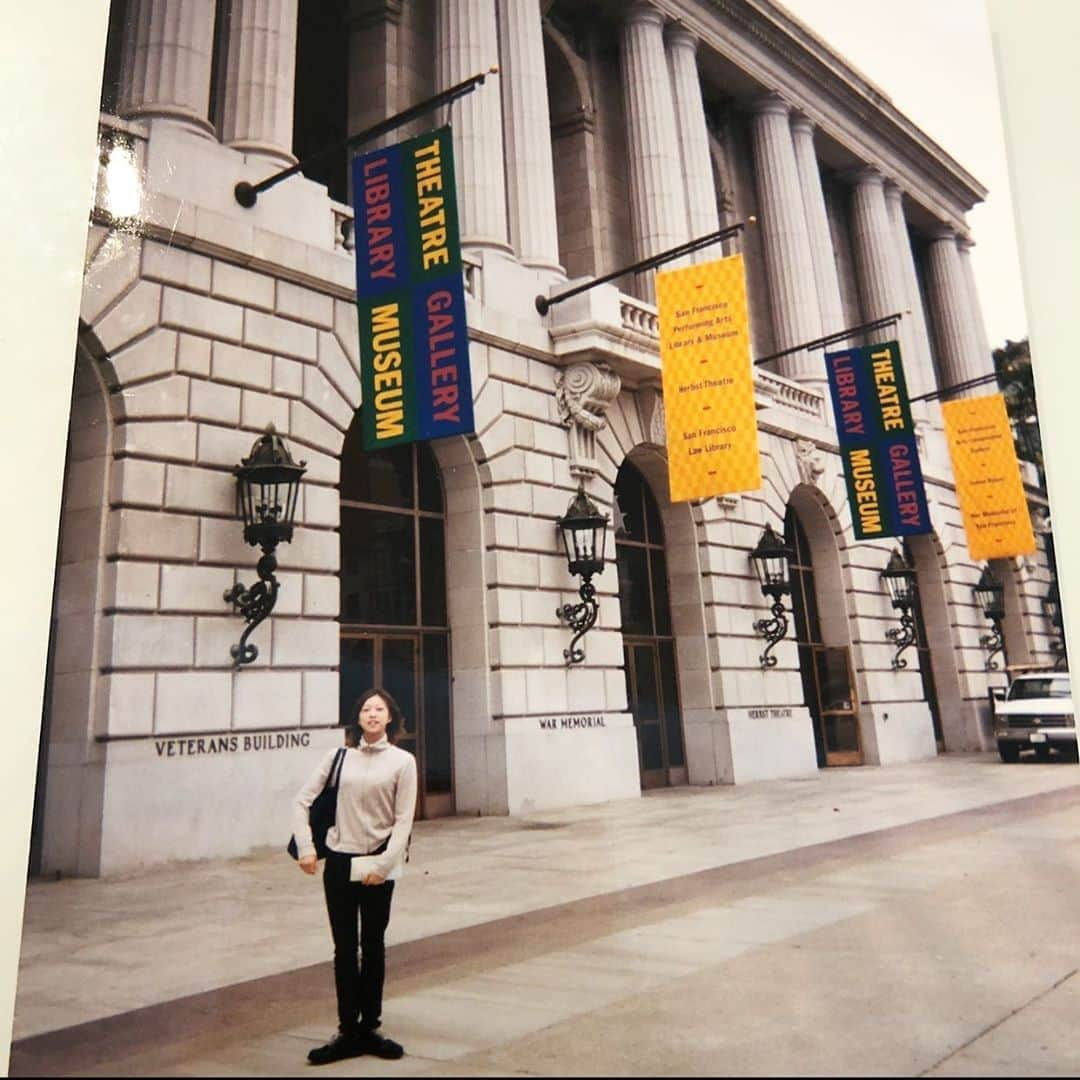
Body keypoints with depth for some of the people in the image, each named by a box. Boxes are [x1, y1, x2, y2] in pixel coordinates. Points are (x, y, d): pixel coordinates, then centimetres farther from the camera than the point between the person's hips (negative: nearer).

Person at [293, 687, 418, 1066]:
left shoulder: (402, 761, -4)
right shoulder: (339, 757, 2)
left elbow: (403, 820, -7)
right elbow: (303, 801, 2)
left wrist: (383, 865, -13)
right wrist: (305, 847, -8)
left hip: (377, 866, -1)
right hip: (339, 863, 2)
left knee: (373, 947, 11)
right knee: (345, 949, 8)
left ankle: (369, 1029, 26)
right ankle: (348, 1033, 20)